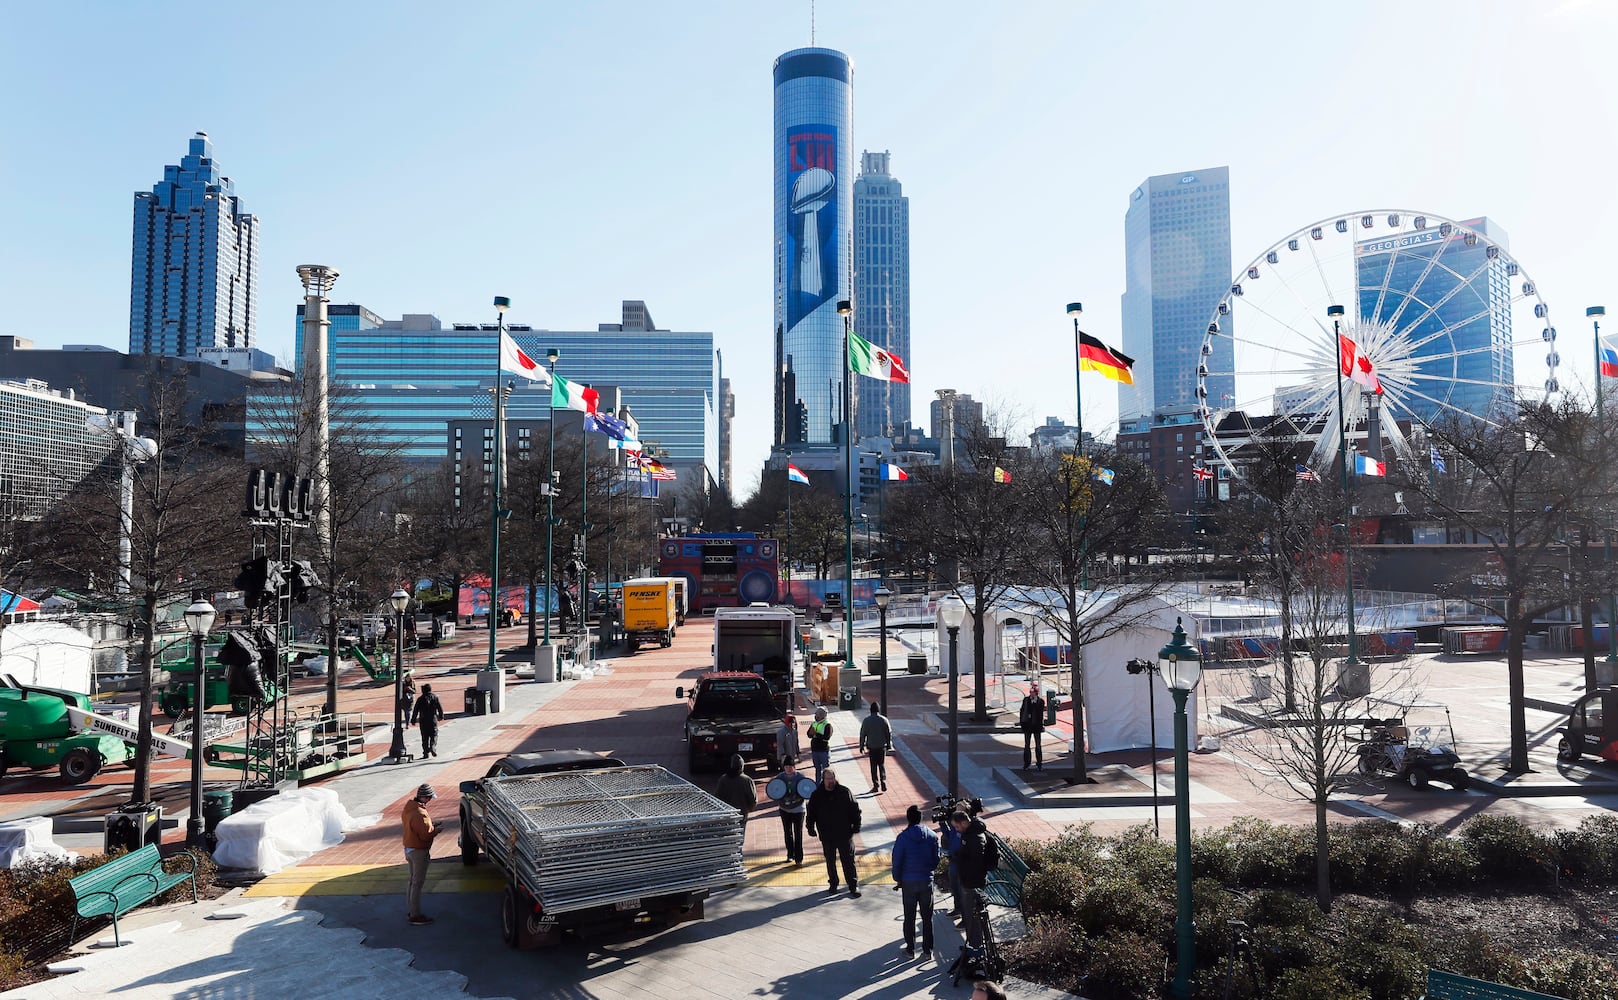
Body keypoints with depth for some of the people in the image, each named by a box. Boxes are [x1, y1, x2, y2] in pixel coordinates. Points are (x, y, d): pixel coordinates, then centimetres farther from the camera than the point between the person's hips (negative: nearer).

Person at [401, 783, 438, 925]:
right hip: (419, 851, -10)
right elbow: (426, 834, -25)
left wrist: (430, 825, 8)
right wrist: (436, 830, -7)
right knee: (418, 883, -2)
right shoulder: (419, 814, -27)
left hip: (408, 848, 10)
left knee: (413, 881, 20)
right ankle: (416, 916, 4)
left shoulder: (408, 808, 4)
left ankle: (412, 910, 30)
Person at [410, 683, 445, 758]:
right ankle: (433, 747, -15)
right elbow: (440, 708, 1)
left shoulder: (420, 699, 0)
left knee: (425, 737, 7)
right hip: (433, 720, -1)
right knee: (434, 735, 8)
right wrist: (441, 716, 15)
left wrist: (413, 720, 9)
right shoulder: (435, 697, -1)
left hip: (423, 721, 1)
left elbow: (415, 711, 1)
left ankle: (426, 752, 6)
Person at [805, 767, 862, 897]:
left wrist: (856, 826, -3)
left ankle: (854, 886, 11)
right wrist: (811, 828, -2)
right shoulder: (817, 795, -2)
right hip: (826, 836, 2)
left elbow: (855, 809, 1)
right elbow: (811, 813, 6)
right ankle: (833, 884, 30)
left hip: (845, 834, -2)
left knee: (848, 861, 2)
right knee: (830, 861, 14)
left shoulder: (845, 792, -6)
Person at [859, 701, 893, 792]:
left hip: (871, 747, -1)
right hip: (882, 746, 1)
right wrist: (889, 744, 12)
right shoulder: (884, 719, -4)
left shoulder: (866, 720, -5)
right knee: (882, 765, 12)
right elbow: (889, 733, 0)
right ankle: (883, 783, -2)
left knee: (873, 766, 7)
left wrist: (862, 746, 5)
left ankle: (875, 785, 5)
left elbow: (862, 734, -3)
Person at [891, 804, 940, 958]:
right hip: (927, 881, 2)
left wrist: (898, 879, 6)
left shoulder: (902, 838, -13)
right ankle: (927, 949, 17)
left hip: (908, 882, -2)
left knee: (909, 918, 10)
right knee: (927, 918, 12)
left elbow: (897, 861, -8)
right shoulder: (932, 836, -5)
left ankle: (910, 949, 17)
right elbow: (936, 860, 3)